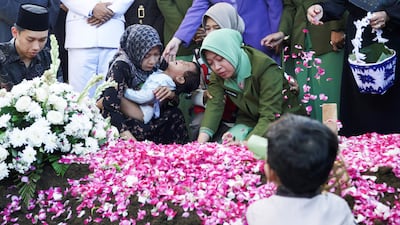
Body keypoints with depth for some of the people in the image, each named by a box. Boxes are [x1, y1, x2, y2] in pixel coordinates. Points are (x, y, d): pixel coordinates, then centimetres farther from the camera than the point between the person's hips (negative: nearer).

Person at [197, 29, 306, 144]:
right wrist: (203, 134, -36)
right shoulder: (218, 74, -8)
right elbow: (214, 104, -17)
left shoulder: (266, 69, -27)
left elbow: (270, 116, -32)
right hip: (250, 120, 5)